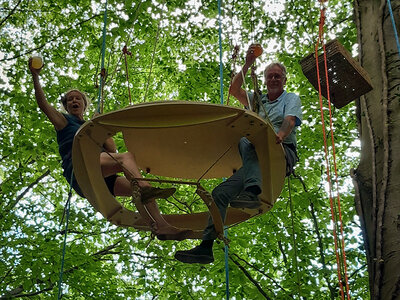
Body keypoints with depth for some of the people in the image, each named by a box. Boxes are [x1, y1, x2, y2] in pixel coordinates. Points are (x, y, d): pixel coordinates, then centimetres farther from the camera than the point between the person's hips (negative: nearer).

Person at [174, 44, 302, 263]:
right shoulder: (257, 100, 30)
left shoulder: (291, 98, 17)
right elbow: (234, 90, 13)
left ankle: (252, 191, -57)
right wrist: (247, 65, 1)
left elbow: (290, 120, -5)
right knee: (220, 192, -10)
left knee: (245, 142, -36)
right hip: (257, 160, 5)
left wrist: (280, 134, -27)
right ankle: (206, 247, -13)